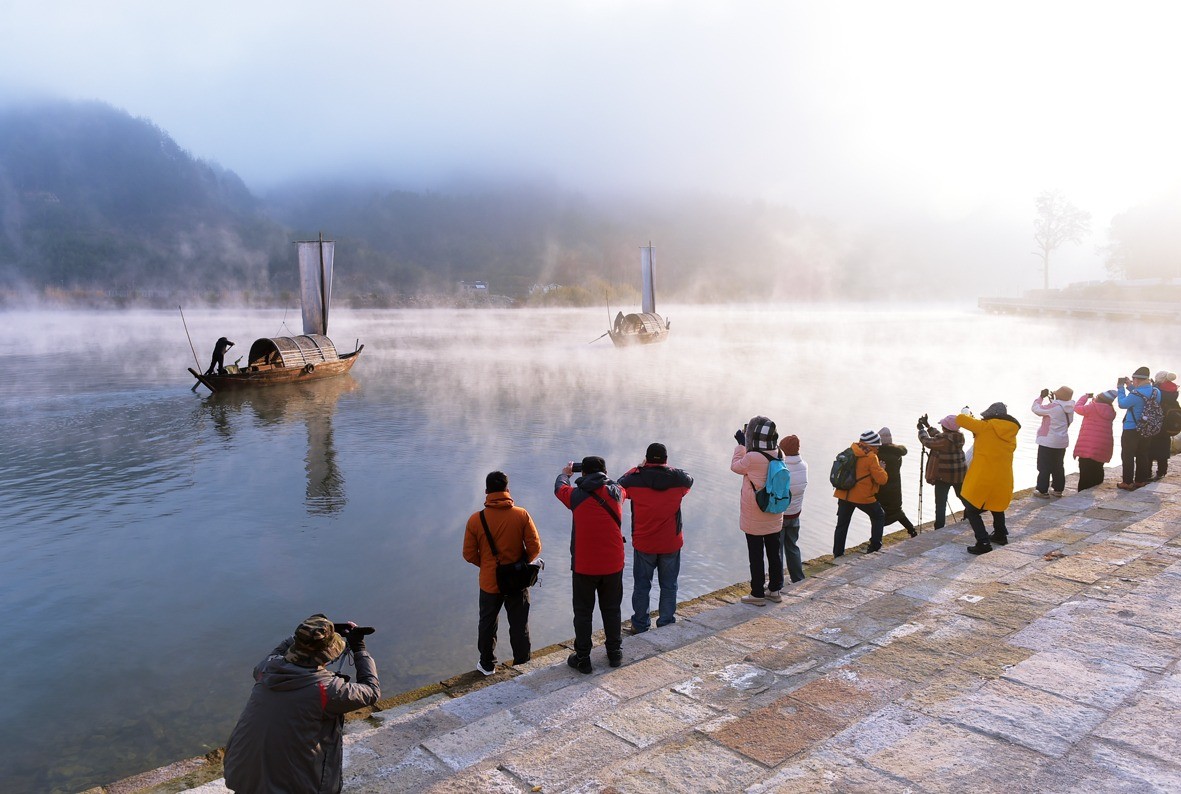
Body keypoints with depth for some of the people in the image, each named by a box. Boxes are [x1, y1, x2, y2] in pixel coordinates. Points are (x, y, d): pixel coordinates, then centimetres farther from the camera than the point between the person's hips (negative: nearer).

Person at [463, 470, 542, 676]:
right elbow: (535, 547, -12)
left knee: (487, 625, 20)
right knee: (520, 626, 16)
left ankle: (487, 664, 32)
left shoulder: (476, 519, -13)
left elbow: (469, 554, -7)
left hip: (489, 583, 0)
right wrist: (522, 563, 7)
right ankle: (523, 664, 25)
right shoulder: (522, 515, -14)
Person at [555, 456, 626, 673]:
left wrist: (565, 473, 34)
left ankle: (582, 658, 17)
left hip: (584, 566, -2)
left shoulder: (577, 496, -10)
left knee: (583, 612, 10)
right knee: (612, 610, 17)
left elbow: (559, 488, 13)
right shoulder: (616, 492, -4)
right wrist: (604, 477, 38)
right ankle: (615, 653, 28)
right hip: (613, 565, 3)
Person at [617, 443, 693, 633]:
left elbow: (620, 485, 7)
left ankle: (640, 625, 21)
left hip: (643, 544, -1)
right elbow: (689, 479, 13)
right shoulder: (677, 478, -11)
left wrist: (639, 468, 11)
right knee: (669, 585, 15)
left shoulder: (635, 479, -14)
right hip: (671, 544, 1)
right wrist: (669, 469, 17)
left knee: (641, 585, 14)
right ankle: (666, 623, 23)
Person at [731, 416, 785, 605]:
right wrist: (745, 444, 8)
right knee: (774, 553, 17)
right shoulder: (777, 456, -7)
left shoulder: (752, 458, -25)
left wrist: (741, 444, 4)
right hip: (774, 518, 6)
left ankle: (757, 594, 14)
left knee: (756, 557, 6)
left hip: (754, 520, -6)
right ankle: (775, 589, 29)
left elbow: (736, 466, -5)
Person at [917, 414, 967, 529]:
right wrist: (928, 426, 17)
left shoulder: (945, 439, -21)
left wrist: (921, 429, 7)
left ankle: (939, 529, -4)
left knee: (940, 503, -2)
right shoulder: (959, 436, 1)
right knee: (964, 497, 23)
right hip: (960, 474, 7)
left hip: (944, 475, -7)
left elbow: (927, 442, -9)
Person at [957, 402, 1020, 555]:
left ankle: (983, 542, -7)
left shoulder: (986, 427, -12)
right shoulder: (1011, 433, 5)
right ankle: (1000, 535, 41)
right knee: (997, 505, 30)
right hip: (1002, 478, 7)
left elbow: (960, 419, -10)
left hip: (982, 478, -7)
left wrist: (969, 416, 11)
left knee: (972, 510, 1)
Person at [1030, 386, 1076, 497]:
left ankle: (1043, 490, 2)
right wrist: (1053, 400, 13)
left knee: (1044, 467, 1)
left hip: (1048, 442, -7)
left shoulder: (1053, 407, -21)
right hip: (1062, 442, 7)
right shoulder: (1069, 408, 0)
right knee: (1058, 467, 17)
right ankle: (1058, 489, 23)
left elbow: (1035, 408, -13)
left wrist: (1041, 396, -1)